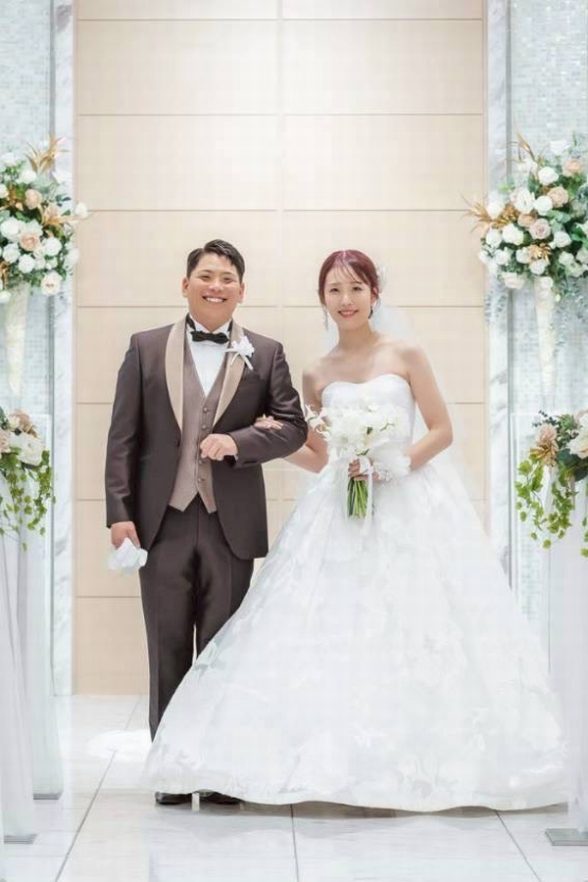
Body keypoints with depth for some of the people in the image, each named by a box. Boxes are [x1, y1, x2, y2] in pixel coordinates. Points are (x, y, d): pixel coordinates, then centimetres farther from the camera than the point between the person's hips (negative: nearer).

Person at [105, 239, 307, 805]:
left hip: (231, 524, 0)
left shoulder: (265, 353, 7)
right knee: (167, 651, 7)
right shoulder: (146, 348, 6)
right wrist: (120, 512, -5)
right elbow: (123, 436, 3)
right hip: (163, 520, 0)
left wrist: (238, 441, -15)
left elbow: (292, 426, 3)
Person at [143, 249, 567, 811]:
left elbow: (442, 430, 1)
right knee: (336, 631, -4)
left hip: (409, 505, -3)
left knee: (408, 628, -4)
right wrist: (277, 442, 0)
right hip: (341, 512, 3)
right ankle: (347, 759, 4)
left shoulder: (405, 355, 3)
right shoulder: (317, 376, 12)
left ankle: (412, 759, 6)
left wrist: (393, 464, -13)